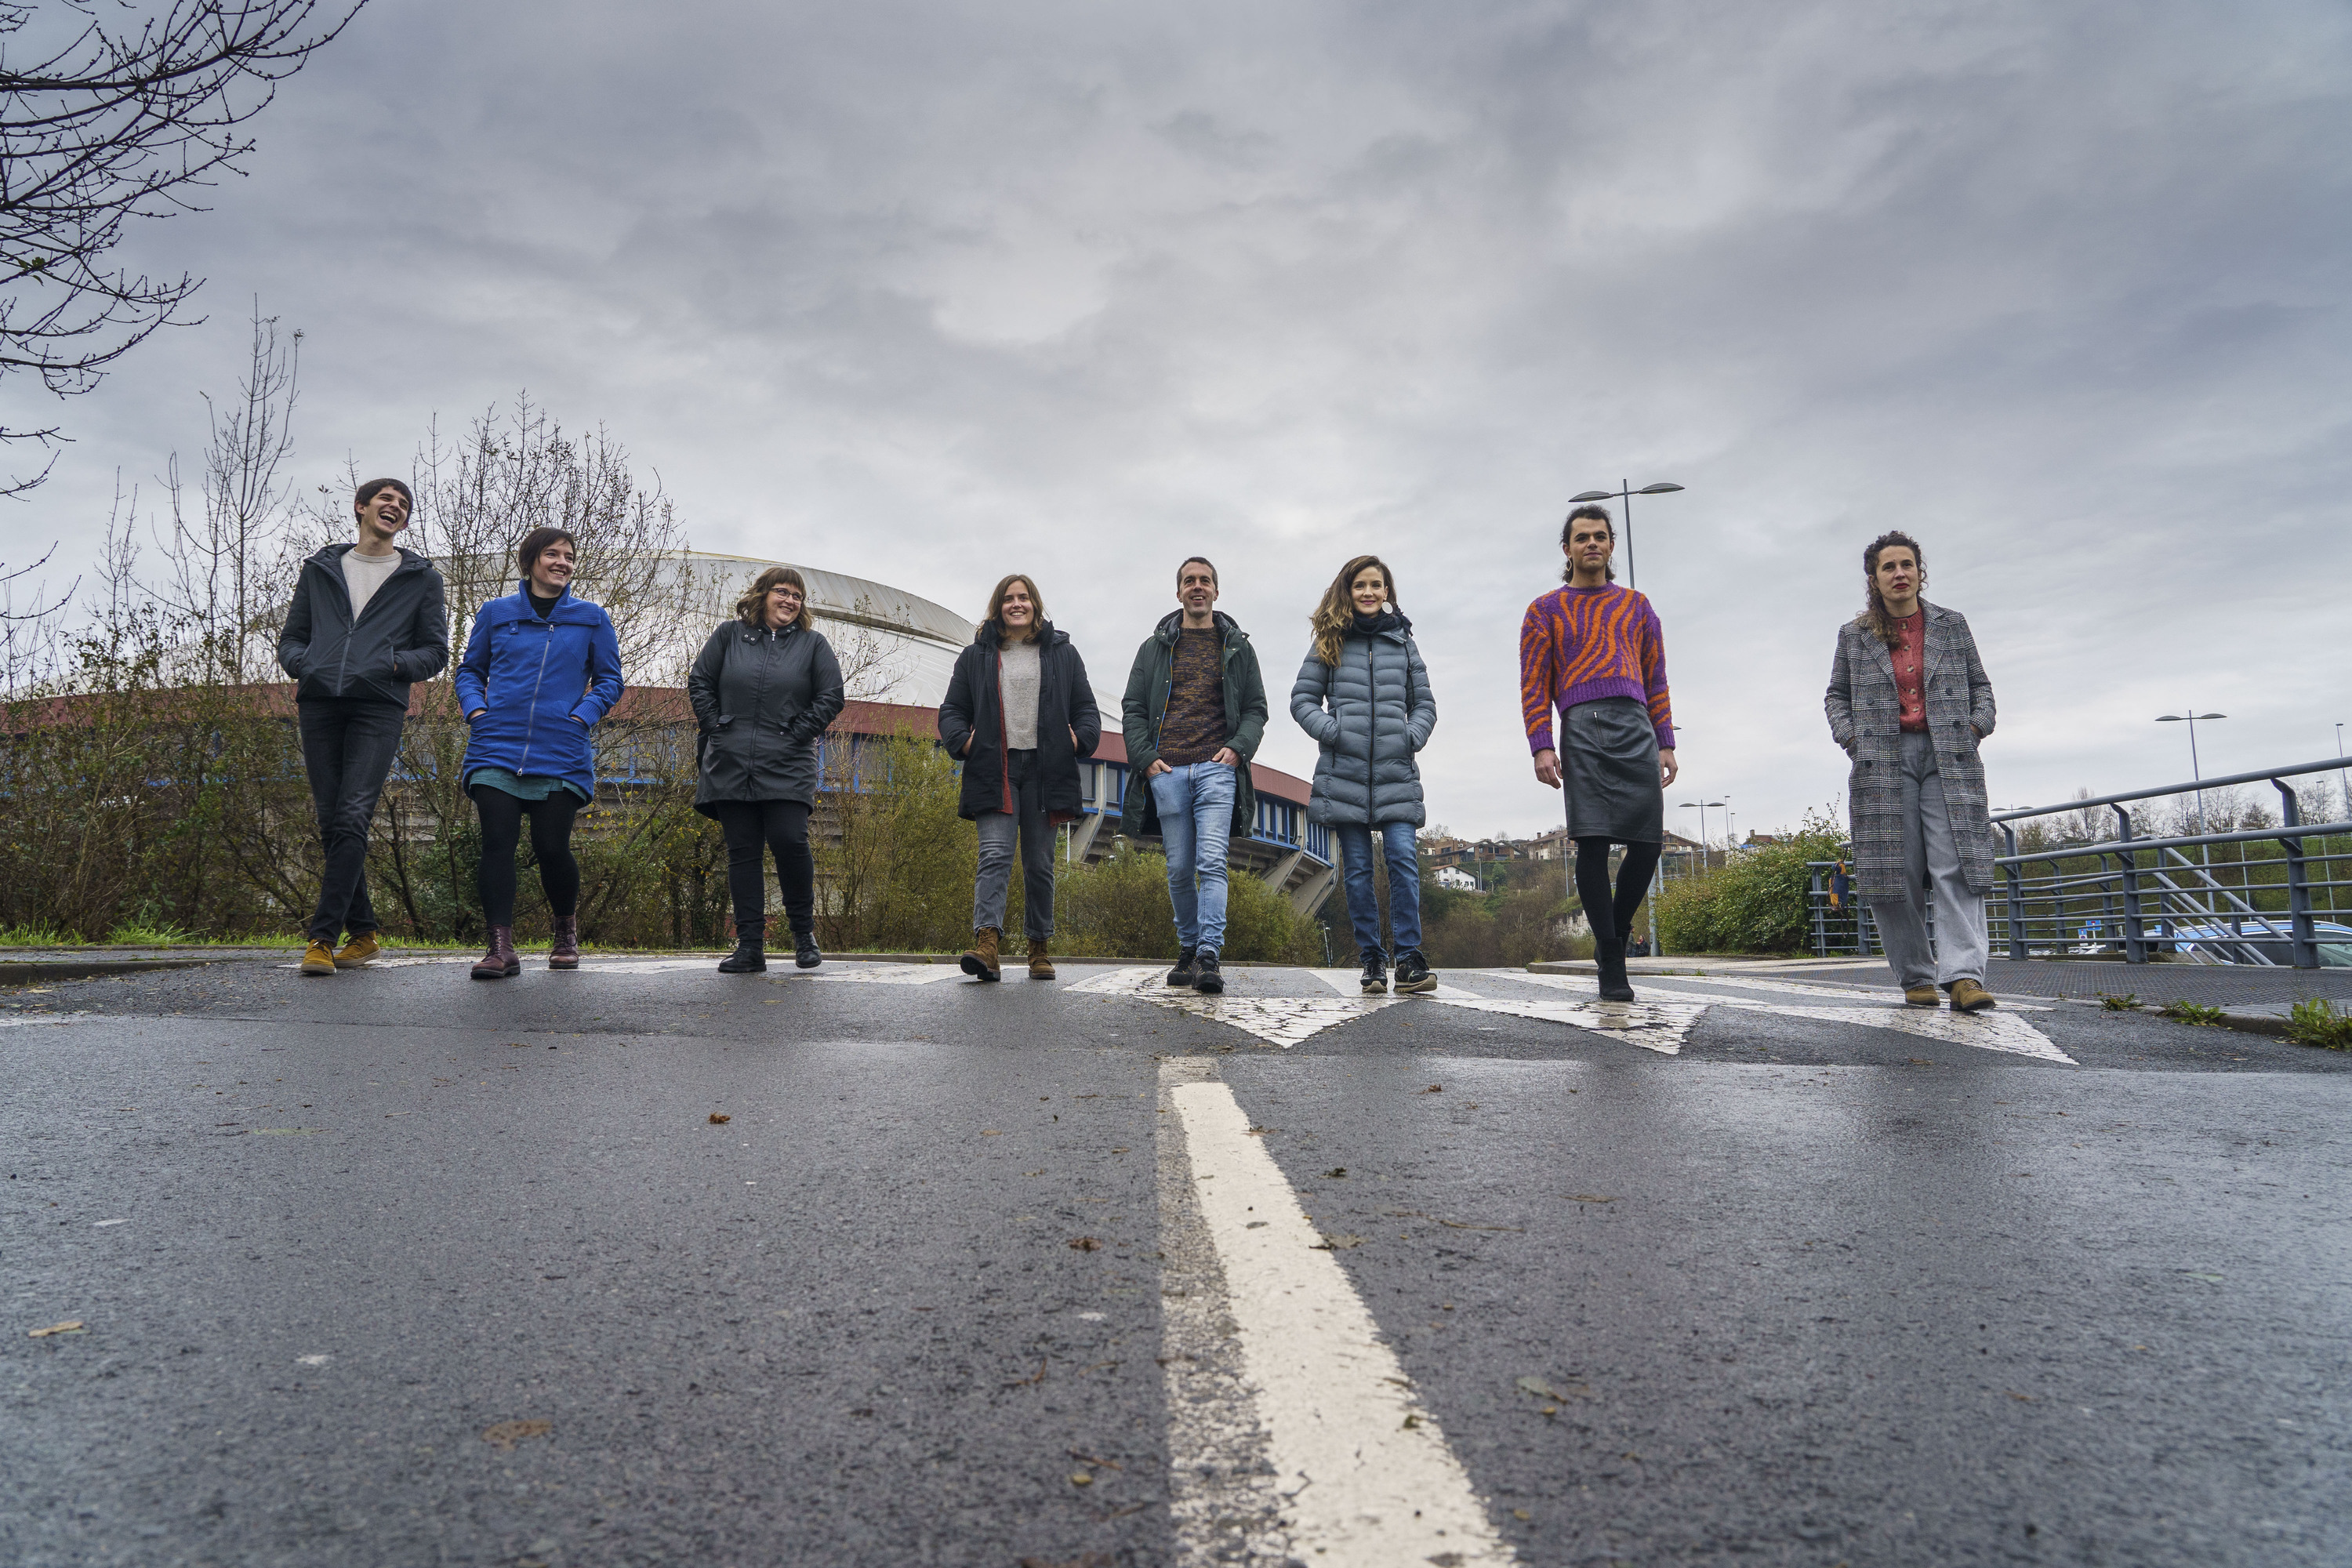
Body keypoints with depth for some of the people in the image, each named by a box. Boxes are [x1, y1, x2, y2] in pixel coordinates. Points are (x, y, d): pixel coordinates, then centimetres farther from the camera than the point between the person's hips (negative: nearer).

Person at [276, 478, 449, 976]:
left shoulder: (421, 578, 16)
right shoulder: (320, 569, 22)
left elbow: (436, 650, 12)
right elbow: (291, 636, 23)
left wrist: (395, 663, -8)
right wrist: (300, 663, 0)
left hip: (379, 708, -3)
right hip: (318, 705, 3)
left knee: (352, 819, -15)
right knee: (331, 823, 2)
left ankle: (323, 936, -14)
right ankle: (363, 931, 12)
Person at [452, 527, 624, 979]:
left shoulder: (591, 619, 10)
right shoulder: (495, 613, 13)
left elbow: (610, 681, 12)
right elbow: (470, 669, 20)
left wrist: (581, 716, -3)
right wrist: (475, 710, 2)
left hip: (561, 754, -1)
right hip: (496, 749, 1)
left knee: (552, 847, -3)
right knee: (497, 842, -10)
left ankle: (566, 932, 22)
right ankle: (501, 948, -9)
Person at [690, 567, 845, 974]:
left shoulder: (813, 643, 9)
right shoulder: (729, 635, 12)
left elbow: (831, 697, 5)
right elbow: (699, 682, 14)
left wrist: (797, 734, -4)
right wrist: (716, 727, 3)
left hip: (787, 768, -2)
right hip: (731, 767, 2)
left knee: (789, 842, -16)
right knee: (742, 851, 1)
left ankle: (804, 933, 3)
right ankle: (749, 946, 5)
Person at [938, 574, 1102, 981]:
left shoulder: (1063, 654, 15)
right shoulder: (976, 656, 14)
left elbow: (1086, 708, 14)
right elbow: (951, 710, 13)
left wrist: (1079, 740, -5)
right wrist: (962, 741, -7)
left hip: (1045, 772, 1)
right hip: (994, 772, -1)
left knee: (1040, 863, 5)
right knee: (995, 855, -15)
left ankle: (1040, 949, 16)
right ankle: (987, 945, -25)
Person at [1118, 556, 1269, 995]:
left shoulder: (1237, 647, 16)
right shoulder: (1156, 647, 17)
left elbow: (1256, 708, 15)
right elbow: (1132, 708, 13)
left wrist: (1238, 747, -4)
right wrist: (1145, 757, -1)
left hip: (1217, 767, -1)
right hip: (1167, 770, 2)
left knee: (1212, 862, -16)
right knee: (1180, 869, 3)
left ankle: (1209, 958, -20)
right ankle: (1188, 948, 19)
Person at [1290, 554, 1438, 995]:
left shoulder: (1402, 641, 14)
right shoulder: (1330, 643, 10)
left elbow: (1425, 703, 17)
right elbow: (1302, 699, 9)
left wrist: (1413, 737, -1)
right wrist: (1330, 731, -8)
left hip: (1396, 774, 1)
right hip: (1345, 772, 0)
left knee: (1403, 859, -12)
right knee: (1357, 869, 1)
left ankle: (1409, 958, -7)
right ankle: (1372, 960, 10)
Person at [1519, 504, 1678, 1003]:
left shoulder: (1637, 606, 23)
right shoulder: (1546, 610, 16)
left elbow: (1656, 680, 19)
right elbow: (1534, 685, 7)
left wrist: (1666, 744, 9)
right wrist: (1542, 747, -6)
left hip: (1636, 726, 3)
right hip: (1581, 728, -2)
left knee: (1648, 841, -5)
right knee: (1592, 841, -10)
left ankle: (1614, 935, 18)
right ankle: (1611, 967, -5)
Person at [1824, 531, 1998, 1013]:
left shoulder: (1951, 625, 14)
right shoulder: (1854, 636, 12)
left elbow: (1979, 685, 18)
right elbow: (1836, 695, 17)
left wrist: (1978, 724, 0)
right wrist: (1849, 736, 0)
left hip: (1949, 757, 0)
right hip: (1883, 760, 0)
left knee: (1956, 864, -12)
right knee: (1896, 871, -3)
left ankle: (1963, 974, -18)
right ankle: (1916, 977, 4)